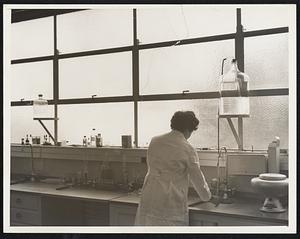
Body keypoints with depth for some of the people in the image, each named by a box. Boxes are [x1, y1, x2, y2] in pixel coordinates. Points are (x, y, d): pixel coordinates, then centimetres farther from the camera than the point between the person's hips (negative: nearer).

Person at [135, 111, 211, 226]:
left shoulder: (154, 141, 6)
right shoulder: (188, 149, -8)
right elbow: (197, 178, 0)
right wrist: (206, 196, 20)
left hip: (149, 200, 4)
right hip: (172, 204, -4)